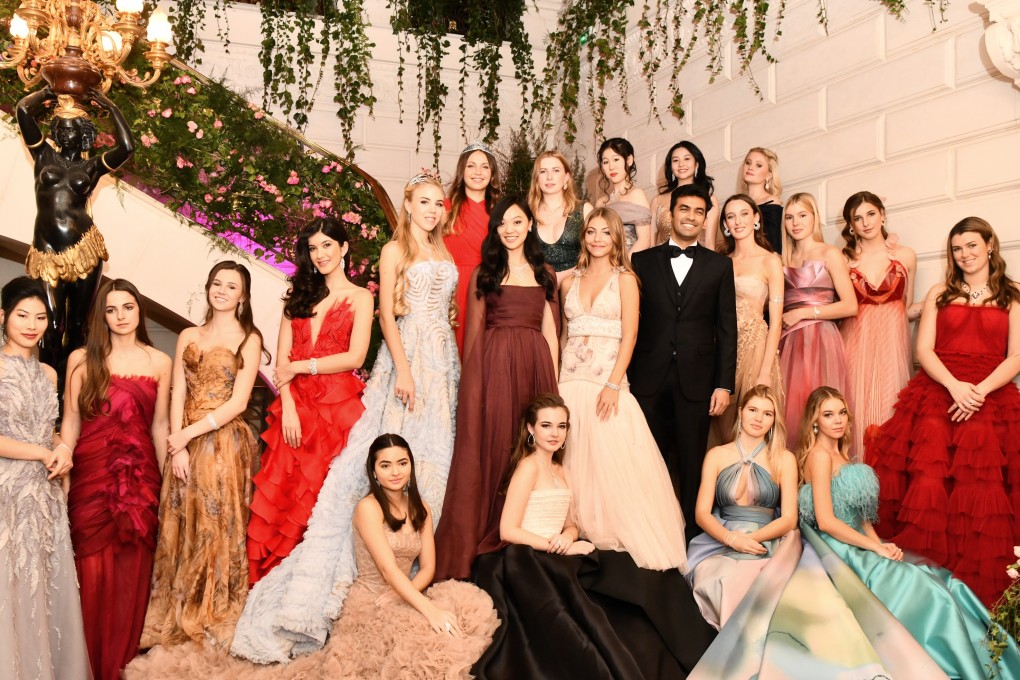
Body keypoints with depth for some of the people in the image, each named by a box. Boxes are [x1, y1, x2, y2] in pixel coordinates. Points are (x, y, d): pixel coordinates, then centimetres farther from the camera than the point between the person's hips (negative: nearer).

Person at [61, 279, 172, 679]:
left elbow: (159, 425, 9)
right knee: (92, 574, 3)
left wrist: (165, 482, 8)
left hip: (140, 476, 1)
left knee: (132, 573, 6)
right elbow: (70, 422, 3)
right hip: (90, 474, -1)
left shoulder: (159, 362, 6)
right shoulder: (82, 359, 3)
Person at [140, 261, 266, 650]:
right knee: (180, 529, 7)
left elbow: (238, 402, -7)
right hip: (185, 445, 4)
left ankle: (214, 624, 13)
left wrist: (189, 434, -10)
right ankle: (177, 621, 18)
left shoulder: (248, 339, 0)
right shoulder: (188, 337, 12)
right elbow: (177, 395, 5)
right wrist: (178, 448, -6)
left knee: (218, 528, 0)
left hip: (226, 444, -4)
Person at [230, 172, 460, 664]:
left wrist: (452, 361, 11)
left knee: (434, 447, 7)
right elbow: (386, 314, -7)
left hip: (444, 359, 6)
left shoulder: (443, 252, 17)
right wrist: (402, 368, -16)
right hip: (408, 353, -6)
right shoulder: (394, 250, 0)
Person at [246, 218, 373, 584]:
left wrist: (301, 367, -6)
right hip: (295, 406, 3)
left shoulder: (359, 297, 6)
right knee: (283, 496, -1)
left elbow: (355, 357, -6)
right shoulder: (300, 295, 17)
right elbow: (283, 359, 7)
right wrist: (288, 407, -6)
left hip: (338, 406, -3)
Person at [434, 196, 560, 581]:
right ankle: (483, 540, 6)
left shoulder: (545, 273, 14)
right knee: (490, 447, -1)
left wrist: (553, 382, 5)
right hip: (491, 364, -1)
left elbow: (550, 332, 11)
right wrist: (469, 381, 0)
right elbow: (473, 330, 7)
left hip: (534, 365, 2)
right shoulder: (484, 273, 10)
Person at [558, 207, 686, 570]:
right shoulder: (570, 282, 13)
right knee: (573, 463, 3)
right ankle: (580, 533, 12)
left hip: (608, 380, -3)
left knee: (614, 462, -6)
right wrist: (554, 380, 5)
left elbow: (629, 336, -5)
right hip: (570, 381, 4)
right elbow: (563, 333, 14)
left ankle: (623, 539, 5)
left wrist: (613, 385, -14)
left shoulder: (625, 279, 3)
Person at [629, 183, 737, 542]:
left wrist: (725, 384, -2)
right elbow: (631, 323, 6)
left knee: (692, 466, 4)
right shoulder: (643, 261, 9)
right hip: (649, 378, 1)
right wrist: (624, 378, 1)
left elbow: (727, 328, 5)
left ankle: (691, 535, 15)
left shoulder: (719, 265, 9)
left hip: (696, 379, 0)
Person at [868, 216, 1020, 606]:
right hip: (937, 392, 1)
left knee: (980, 490, -12)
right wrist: (955, 386, -11)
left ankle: (978, 585, -3)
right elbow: (923, 350, 6)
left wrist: (980, 391, -13)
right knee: (929, 483, -14)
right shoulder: (939, 294, 17)